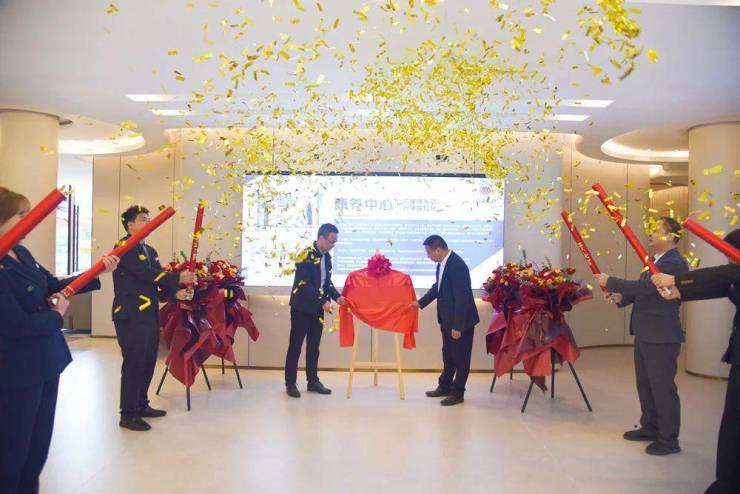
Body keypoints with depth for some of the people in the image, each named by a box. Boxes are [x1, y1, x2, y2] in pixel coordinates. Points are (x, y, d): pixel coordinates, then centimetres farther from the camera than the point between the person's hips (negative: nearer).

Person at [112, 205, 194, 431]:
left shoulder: (149, 250, 18)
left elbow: (157, 278, 13)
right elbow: (146, 274, -20)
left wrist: (176, 292, -5)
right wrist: (179, 278, -20)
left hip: (149, 315, 9)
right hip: (131, 316, -9)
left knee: (148, 362, 14)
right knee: (133, 363, -4)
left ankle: (142, 405, 28)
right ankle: (128, 414, 6)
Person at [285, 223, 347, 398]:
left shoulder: (326, 256, 7)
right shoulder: (306, 255, -17)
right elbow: (305, 285, -23)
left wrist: (336, 296, -4)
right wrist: (323, 301, -25)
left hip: (317, 308, 7)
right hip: (302, 308, -7)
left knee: (314, 346, 13)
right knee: (295, 345, 2)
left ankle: (313, 381, 22)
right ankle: (290, 383, 11)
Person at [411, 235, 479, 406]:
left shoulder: (458, 266, -27)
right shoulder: (442, 263, 0)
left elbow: (462, 298, -26)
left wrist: (457, 326, -23)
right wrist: (421, 302, 18)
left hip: (461, 321, -9)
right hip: (447, 319, 9)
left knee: (460, 357, 7)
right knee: (447, 355, 20)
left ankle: (458, 393, 19)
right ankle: (444, 386, 34)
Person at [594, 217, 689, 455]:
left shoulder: (674, 263, -19)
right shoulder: (657, 260, 13)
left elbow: (644, 286, -27)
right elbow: (643, 289, 18)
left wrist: (610, 282, -17)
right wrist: (622, 296, -1)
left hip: (661, 336, -10)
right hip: (645, 334, 10)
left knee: (663, 387, 1)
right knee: (644, 384, 19)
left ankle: (669, 439, 13)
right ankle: (650, 427, 34)